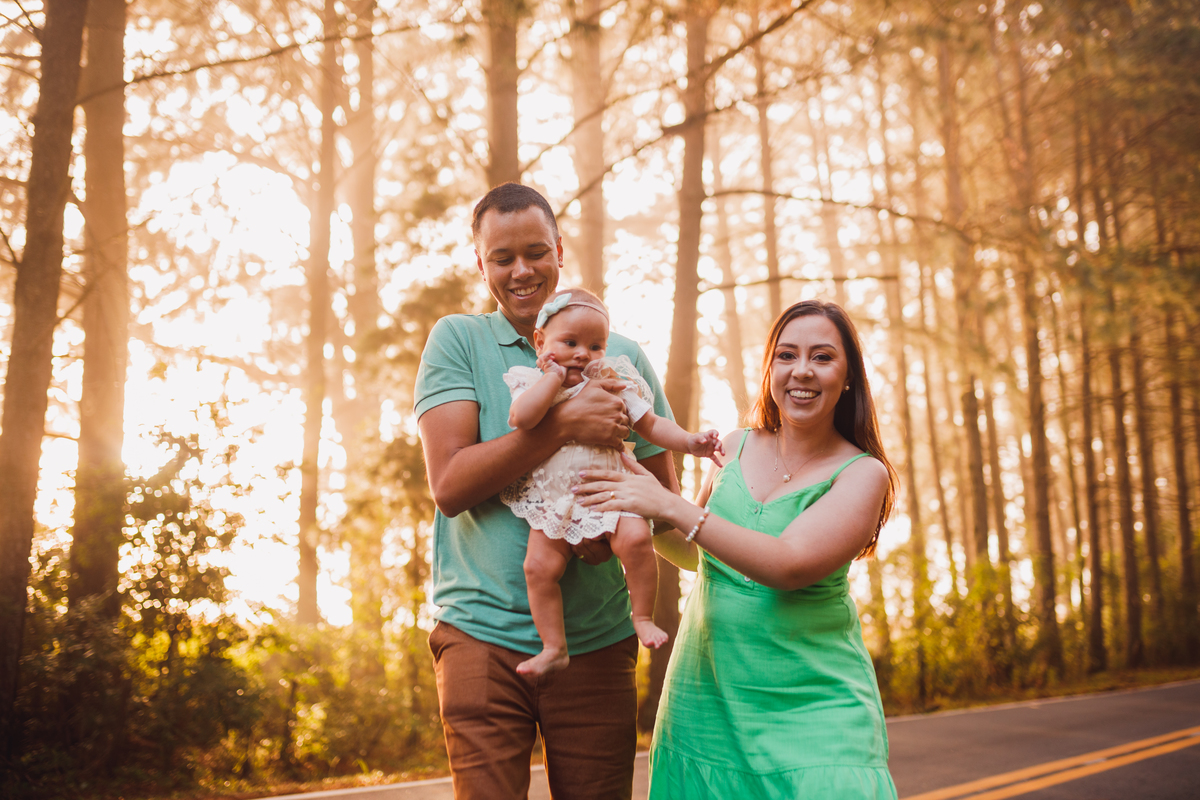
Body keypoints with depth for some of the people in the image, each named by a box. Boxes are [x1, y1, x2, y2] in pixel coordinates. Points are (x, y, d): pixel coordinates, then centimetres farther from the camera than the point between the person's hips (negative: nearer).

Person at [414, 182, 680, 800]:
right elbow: (449, 484, -10)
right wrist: (565, 423, -20)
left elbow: (664, 493, 11)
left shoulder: (622, 359, 8)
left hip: (596, 639, 2)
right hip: (481, 634, -2)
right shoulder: (457, 341, 1)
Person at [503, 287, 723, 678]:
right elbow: (522, 418, -22)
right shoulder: (533, 385, 1)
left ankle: (643, 618, -5)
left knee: (635, 538, -25)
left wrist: (689, 441, -6)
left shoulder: (613, 383, 4)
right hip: (553, 500, 0)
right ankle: (554, 647, 1)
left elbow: (651, 424, 9)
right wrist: (554, 375, -15)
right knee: (539, 565, -12)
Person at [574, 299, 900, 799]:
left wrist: (670, 508, -22)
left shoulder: (863, 474, -6)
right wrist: (637, 522, 0)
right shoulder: (735, 448, 7)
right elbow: (693, 555, 20)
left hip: (813, 702, -3)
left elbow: (790, 564, -21)